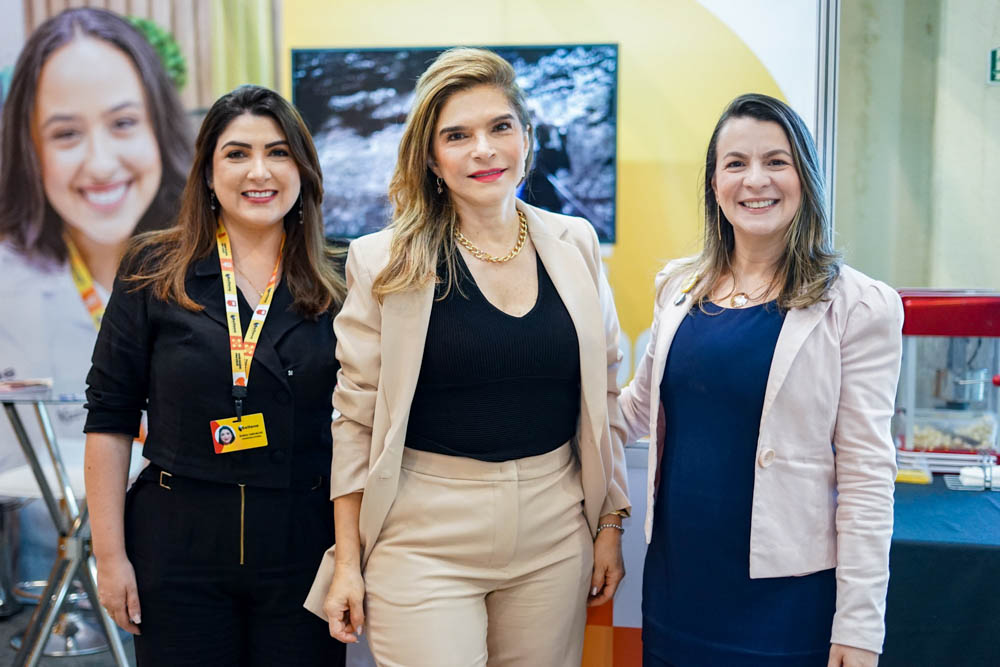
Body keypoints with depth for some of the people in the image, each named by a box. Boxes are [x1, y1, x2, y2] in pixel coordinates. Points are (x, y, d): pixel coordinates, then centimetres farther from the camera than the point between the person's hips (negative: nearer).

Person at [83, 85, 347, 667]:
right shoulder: (154, 271, -1)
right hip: (178, 546, 0)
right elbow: (109, 420, 1)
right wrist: (110, 554, -2)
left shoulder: (337, 283, 1)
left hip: (304, 545, 1)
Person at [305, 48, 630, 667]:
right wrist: (347, 561, -2)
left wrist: (610, 524, 9)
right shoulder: (385, 262, -6)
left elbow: (604, 395, 9)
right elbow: (355, 418, -2)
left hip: (554, 535, 3)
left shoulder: (575, 245, 3)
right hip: (425, 539, -3)